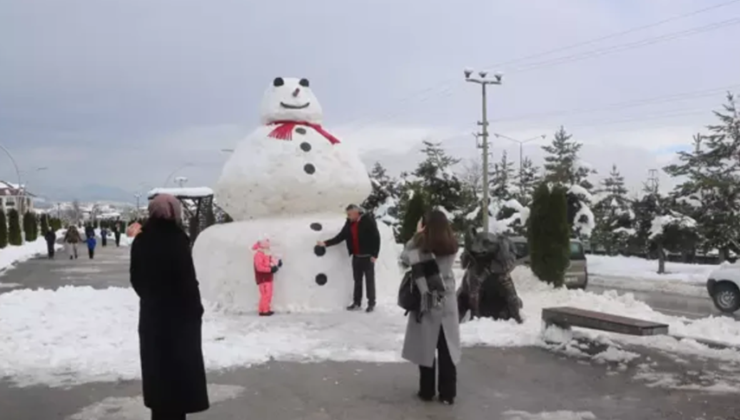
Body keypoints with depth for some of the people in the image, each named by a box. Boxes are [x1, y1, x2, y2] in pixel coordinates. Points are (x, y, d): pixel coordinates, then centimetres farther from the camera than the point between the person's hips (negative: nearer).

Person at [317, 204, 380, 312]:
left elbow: (376, 238, -13)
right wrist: (326, 243, -1)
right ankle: (357, 303, 20)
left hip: (367, 256, -6)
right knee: (357, 280, 12)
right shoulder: (349, 223, 6)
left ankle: (371, 303, 10)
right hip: (356, 256, 6)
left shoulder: (368, 221, -12)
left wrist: (374, 255, -16)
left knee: (370, 280, 3)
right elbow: (340, 237, 7)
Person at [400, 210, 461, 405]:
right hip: (447, 303, 3)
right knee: (447, 349, 8)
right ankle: (448, 394, 14)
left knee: (426, 348, 9)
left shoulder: (422, 246, -14)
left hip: (427, 303, -3)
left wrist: (416, 235, -2)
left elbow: (404, 258, -1)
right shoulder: (452, 246, -3)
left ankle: (427, 391, 17)